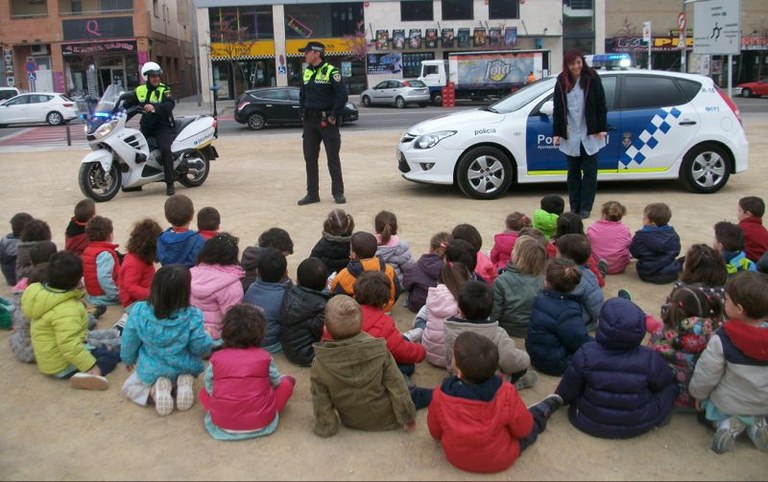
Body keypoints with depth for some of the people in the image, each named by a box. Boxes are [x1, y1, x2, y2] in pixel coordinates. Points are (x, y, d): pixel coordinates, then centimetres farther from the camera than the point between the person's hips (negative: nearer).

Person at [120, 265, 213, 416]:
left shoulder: (139, 311, -21)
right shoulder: (192, 316, -28)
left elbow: (129, 341, -6)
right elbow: (200, 347, -18)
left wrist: (128, 360, 16)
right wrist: (207, 341, 6)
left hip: (151, 371, 0)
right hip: (184, 368, 0)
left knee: (129, 386, 30)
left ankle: (153, 390, -3)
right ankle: (185, 381, 0)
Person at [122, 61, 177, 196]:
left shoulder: (164, 89, -5)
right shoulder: (139, 90, 10)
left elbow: (170, 104, -22)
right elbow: (128, 103, 13)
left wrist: (155, 107, -38)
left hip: (163, 127, -6)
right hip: (146, 128, 6)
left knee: (165, 149, -28)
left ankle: (170, 184, -22)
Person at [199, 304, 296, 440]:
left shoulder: (216, 358, -5)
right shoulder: (264, 357, -6)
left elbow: (209, 387, 2)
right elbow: (276, 381, 9)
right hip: (260, 423, 0)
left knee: (203, 392, 27)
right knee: (287, 382, 18)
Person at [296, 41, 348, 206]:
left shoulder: (331, 72, -9)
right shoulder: (307, 72, 13)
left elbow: (342, 95, -14)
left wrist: (334, 115, -14)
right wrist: (303, 113, 10)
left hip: (327, 121, -7)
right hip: (309, 121, 7)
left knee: (333, 158, 1)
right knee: (310, 158, 7)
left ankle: (338, 192, 9)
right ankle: (312, 193, 14)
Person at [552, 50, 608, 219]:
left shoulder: (592, 78, -3)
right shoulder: (561, 81, 4)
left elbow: (601, 105, -1)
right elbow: (558, 109, 7)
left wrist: (602, 128, -6)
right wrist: (557, 132, 5)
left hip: (590, 133, -2)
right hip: (570, 134, 2)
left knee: (589, 170, 2)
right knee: (573, 171, 8)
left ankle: (585, 207, 7)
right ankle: (574, 207, 14)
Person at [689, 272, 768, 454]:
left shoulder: (722, 339, -28)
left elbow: (706, 376, -17)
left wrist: (698, 394, 3)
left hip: (728, 405, -3)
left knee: (706, 406, 28)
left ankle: (725, 423, 0)